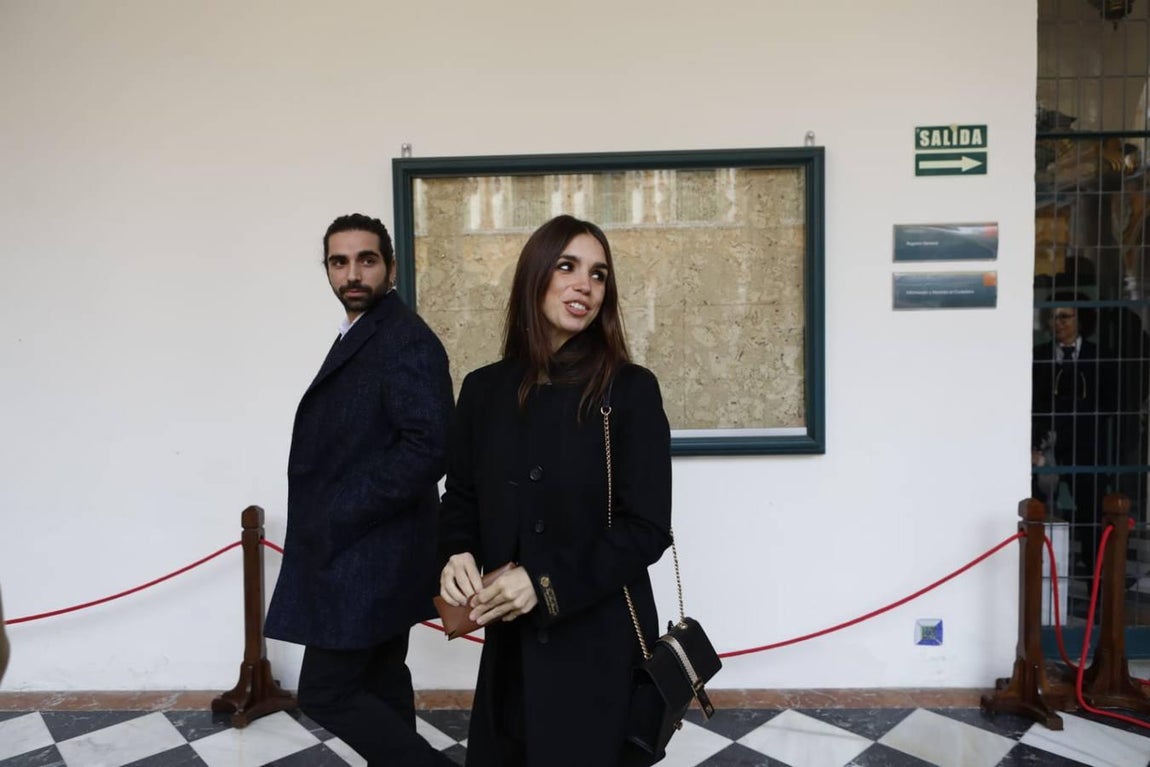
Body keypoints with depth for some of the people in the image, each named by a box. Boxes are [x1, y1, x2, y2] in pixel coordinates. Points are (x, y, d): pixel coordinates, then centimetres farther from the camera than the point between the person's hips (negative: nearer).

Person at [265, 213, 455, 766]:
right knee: (379, 683, 18)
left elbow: (428, 447, -25)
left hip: (367, 556, -9)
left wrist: (337, 518, -20)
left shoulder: (406, 338, -16)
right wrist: (328, 520, 6)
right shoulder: (359, 338, 14)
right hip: (362, 553, 9)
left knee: (326, 692, -1)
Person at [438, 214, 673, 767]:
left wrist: (549, 583, -20)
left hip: (601, 643, -3)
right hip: (510, 644, 4)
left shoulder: (631, 390, -10)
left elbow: (647, 529, -11)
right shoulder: (484, 389, 2)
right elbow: (460, 499, 9)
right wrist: (456, 557, -11)